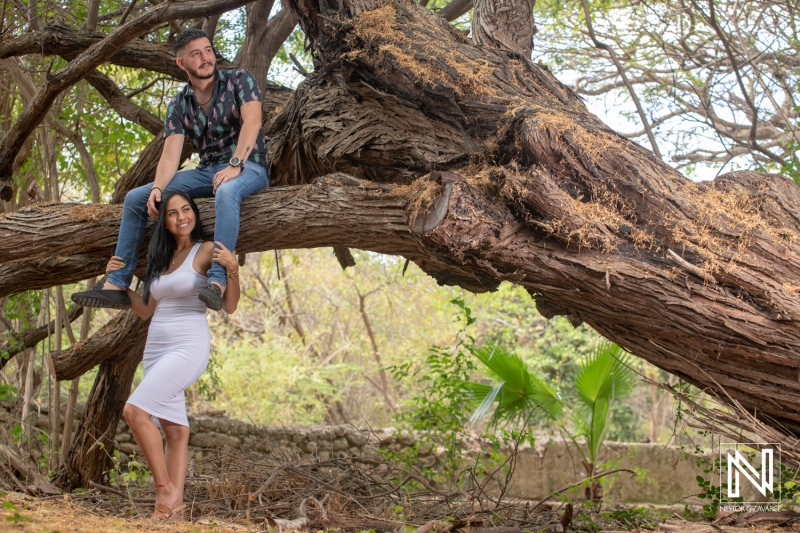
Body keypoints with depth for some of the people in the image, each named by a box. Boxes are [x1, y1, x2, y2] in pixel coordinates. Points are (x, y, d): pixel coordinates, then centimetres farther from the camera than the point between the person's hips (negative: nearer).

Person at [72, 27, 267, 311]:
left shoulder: (239, 80, -3)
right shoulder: (179, 105, 7)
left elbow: (252, 121, -19)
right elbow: (170, 153, -3)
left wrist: (235, 165, -32)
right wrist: (158, 187, -23)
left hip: (248, 166, -6)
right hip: (207, 170, 6)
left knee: (227, 191, -43)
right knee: (135, 198, -5)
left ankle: (217, 282, -51)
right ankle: (117, 285, -7)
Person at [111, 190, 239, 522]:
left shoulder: (207, 251, -4)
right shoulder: (160, 258, 16)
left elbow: (229, 307, -9)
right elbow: (147, 311, 21)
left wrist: (232, 269, -25)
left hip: (188, 348, -7)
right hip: (155, 350, 7)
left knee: (136, 410, -21)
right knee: (174, 429, 4)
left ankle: (166, 489, -13)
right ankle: (175, 507, 4)